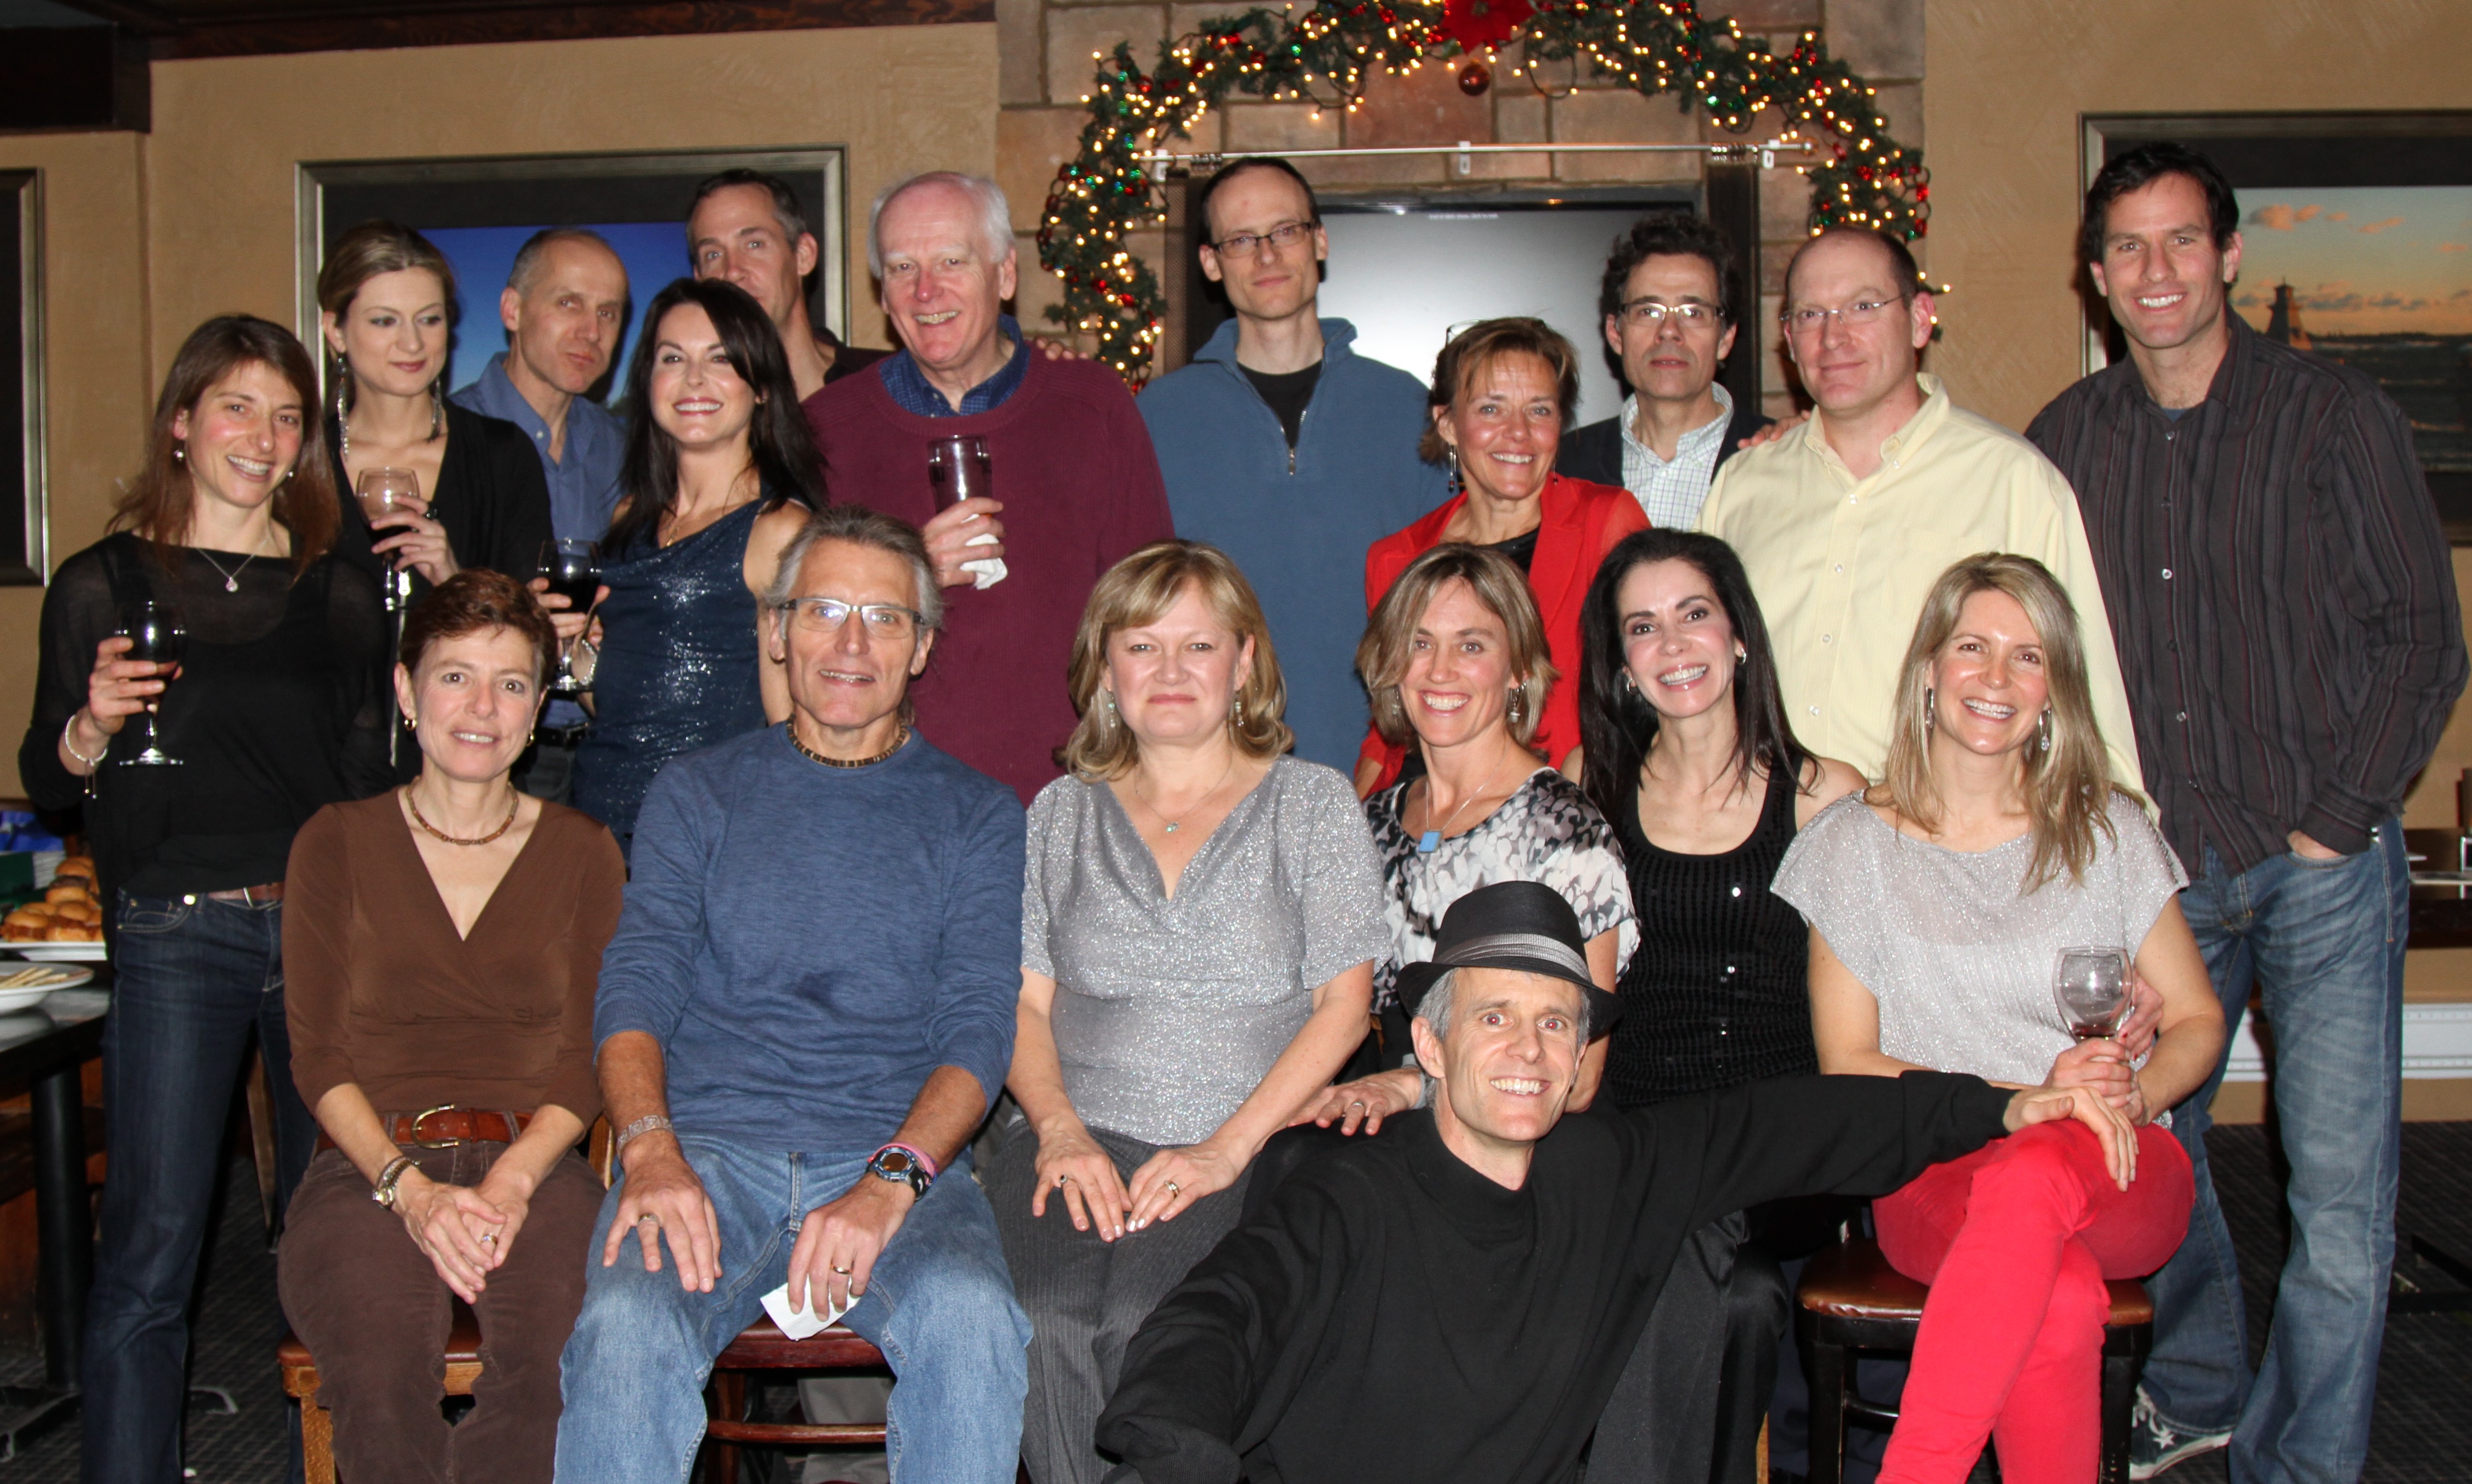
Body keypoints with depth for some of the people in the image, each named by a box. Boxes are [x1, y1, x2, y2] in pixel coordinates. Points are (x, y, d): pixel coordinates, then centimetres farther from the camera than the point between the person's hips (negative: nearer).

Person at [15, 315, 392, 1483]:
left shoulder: (340, 594, 12)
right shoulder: (100, 585, 5)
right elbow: (46, 784, 7)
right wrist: (90, 730, -14)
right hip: (175, 935, -2)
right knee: (151, 1242, -6)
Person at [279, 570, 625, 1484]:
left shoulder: (583, 853, 14)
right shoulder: (337, 843, 12)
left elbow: (589, 1055, 8)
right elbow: (318, 1055, 5)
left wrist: (513, 1179, -11)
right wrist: (410, 1188, -12)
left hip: (534, 1162, 1)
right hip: (370, 1165, 0)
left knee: (565, 1366, -32)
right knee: (381, 1372, -33)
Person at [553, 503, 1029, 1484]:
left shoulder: (977, 817, 14)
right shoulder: (697, 795, 17)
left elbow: (981, 1026, 3)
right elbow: (635, 988, 7)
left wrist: (891, 1181, -16)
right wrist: (651, 1148, -14)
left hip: (901, 1155, 0)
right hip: (707, 1146, 1)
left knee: (971, 1317, -32)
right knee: (625, 1328, -31)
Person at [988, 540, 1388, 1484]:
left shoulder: (1312, 803, 8)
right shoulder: (1062, 813, 16)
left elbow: (1343, 1002, 1)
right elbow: (1022, 1001, 12)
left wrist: (1227, 1148, -10)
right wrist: (1060, 1129, -8)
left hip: (1247, 1147, -2)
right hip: (1077, 1137, 2)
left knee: (1139, 1325, -29)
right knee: (1052, 1318, -27)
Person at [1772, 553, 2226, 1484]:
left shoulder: (2109, 832, 11)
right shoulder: (1855, 842, 6)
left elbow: (2196, 1019, 14)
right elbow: (1846, 1061, 3)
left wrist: (2134, 1092, -10)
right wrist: (2026, 1100, -11)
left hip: (2115, 1174, 1)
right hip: (1931, 1174, -1)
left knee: (2030, 1181, -37)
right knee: (2060, 1300, -36)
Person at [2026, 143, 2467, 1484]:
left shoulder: (2335, 414, -2)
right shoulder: (2064, 441, 5)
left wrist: (2336, 821, -8)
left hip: (2322, 866, -3)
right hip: (2154, 866, 3)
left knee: (2340, 1193, -2)